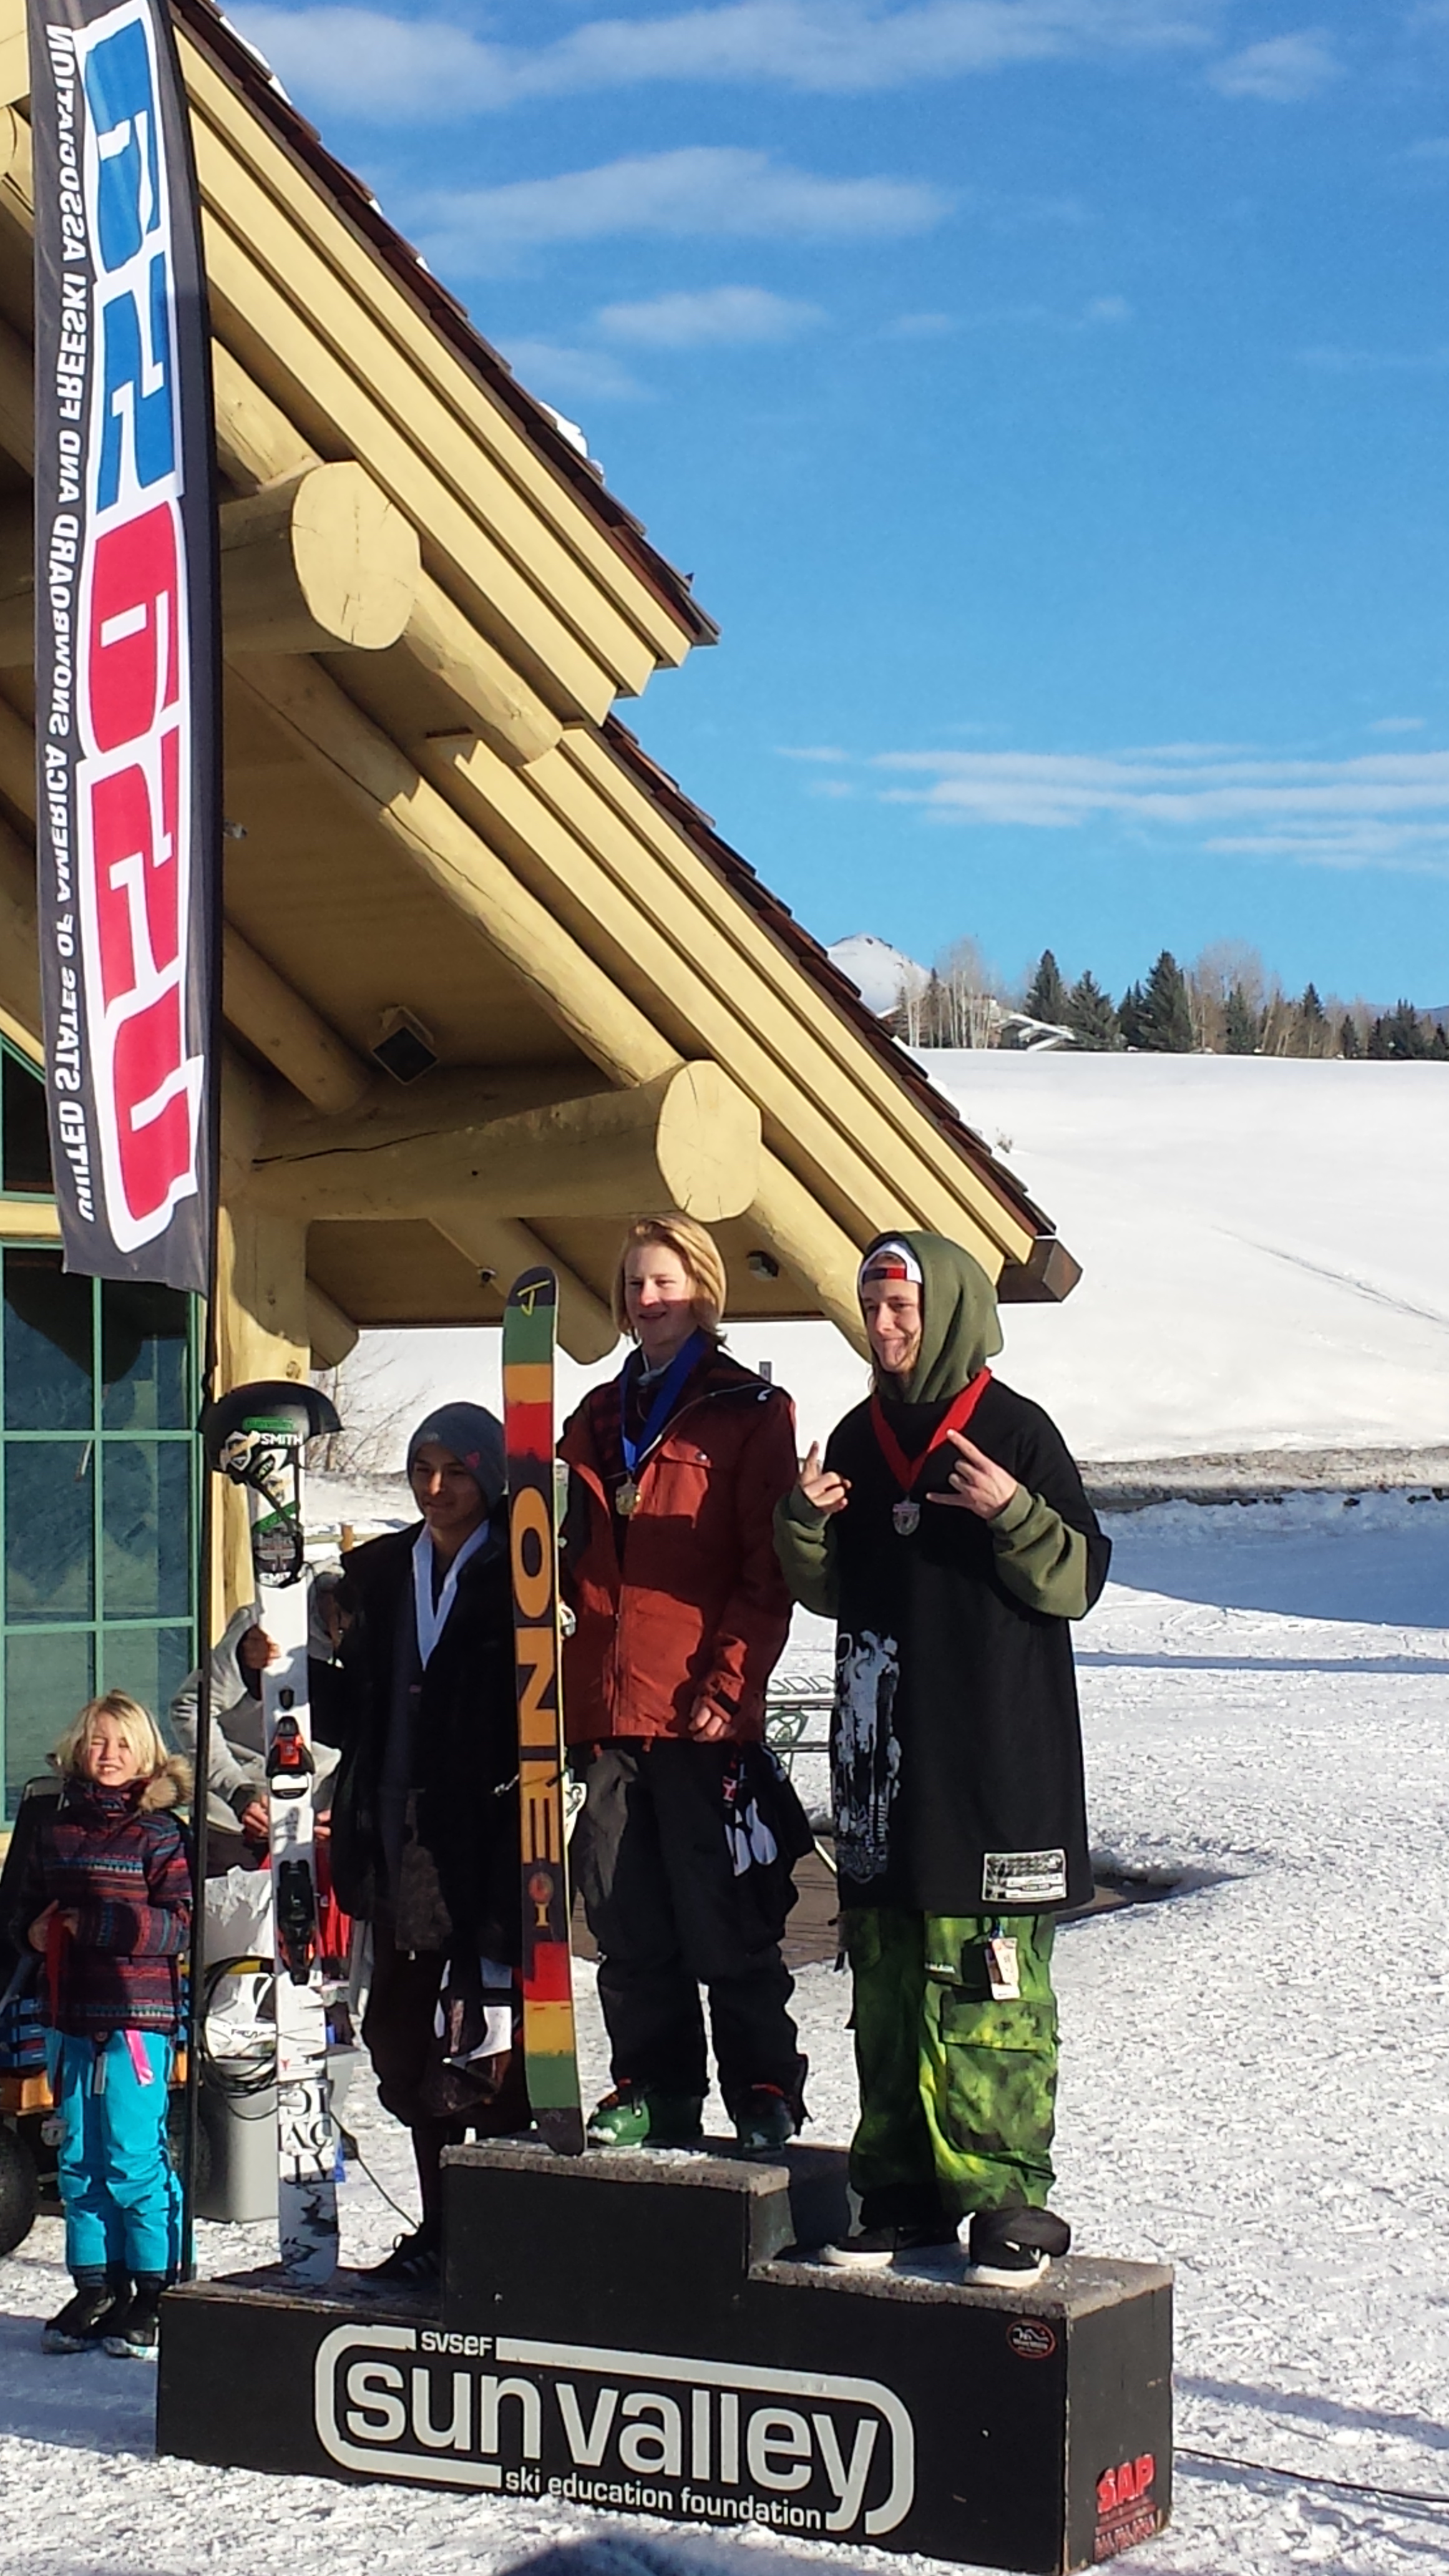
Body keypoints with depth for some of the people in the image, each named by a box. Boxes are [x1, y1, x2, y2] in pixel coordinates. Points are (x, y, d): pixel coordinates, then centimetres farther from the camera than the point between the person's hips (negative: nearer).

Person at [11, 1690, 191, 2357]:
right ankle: (96, 2289, 18)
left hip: (136, 2016, -6)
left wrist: (96, 1926, -18)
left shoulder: (158, 1833, -3)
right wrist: (35, 1930, -3)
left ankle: (154, 2293, 3)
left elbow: (177, 1924, -11)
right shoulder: (56, 1831, 14)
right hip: (69, 2016, 6)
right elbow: (28, 1908, 20)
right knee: (78, 2160, 9)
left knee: (131, 2159, -7)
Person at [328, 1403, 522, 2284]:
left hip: (489, 1829, -6)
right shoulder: (380, 1570, 15)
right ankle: (439, 2228, 18)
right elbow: (358, 1707, 17)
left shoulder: (515, 1570, -3)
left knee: (488, 2040, -6)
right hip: (402, 1834, 6)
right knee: (410, 2040, 9)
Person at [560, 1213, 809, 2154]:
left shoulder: (749, 1413, 1)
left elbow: (767, 1572, -5)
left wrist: (729, 1684, -14)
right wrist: (565, 1686, 7)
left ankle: (763, 2098, 7)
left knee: (725, 1922, -2)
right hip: (607, 1712, 6)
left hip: (703, 1714, -5)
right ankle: (653, 2094, 17)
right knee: (629, 1925, 8)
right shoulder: (599, 1419, 18)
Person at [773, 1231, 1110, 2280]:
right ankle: (904, 2190, 13)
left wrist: (1014, 1513, -22)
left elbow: (1079, 1582, -6)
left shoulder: (1015, 1431, -3)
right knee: (888, 1983, 7)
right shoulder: (859, 1439, 14)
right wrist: (805, 1525, 1)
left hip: (997, 1759, -6)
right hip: (882, 1753, 6)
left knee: (990, 1984, -8)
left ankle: (1010, 2194, -4)